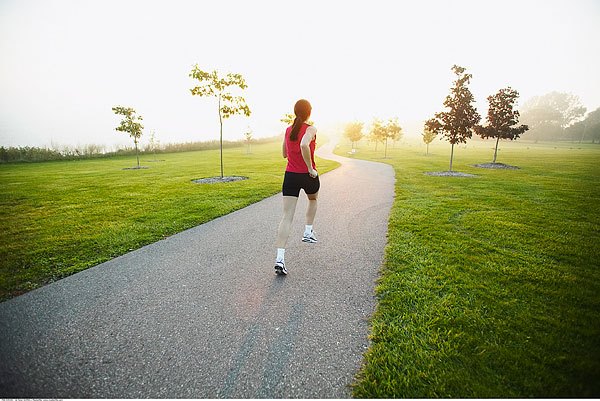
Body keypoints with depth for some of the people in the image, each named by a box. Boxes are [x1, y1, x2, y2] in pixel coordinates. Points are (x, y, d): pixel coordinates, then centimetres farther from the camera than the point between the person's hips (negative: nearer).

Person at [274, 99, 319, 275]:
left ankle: (280, 258, -10)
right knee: (313, 199, 32)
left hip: (290, 175, 4)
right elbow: (304, 145, -29)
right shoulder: (311, 129, -8)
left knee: (287, 216, -2)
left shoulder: (288, 130, 9)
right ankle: (308, 232, 31)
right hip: (308, 175, -3)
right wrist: (310, 168, -21)